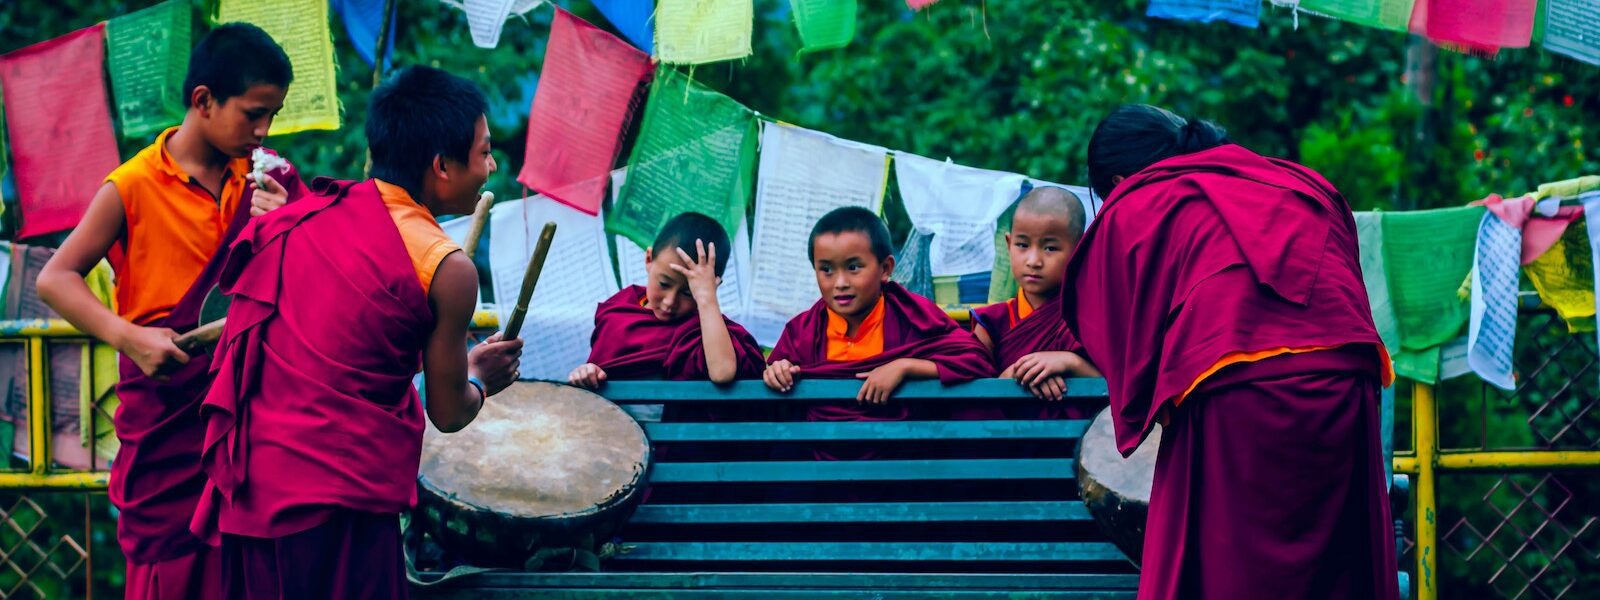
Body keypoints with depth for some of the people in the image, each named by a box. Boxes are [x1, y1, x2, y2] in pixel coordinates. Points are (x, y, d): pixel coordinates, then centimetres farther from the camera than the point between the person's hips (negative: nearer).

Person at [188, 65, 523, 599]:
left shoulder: (308, 215, 7)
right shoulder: (447, 270, -10)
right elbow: (448, 413, 0)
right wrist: (480, 379, 20)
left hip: (249, 488, 7)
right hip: (338, 503, -6)